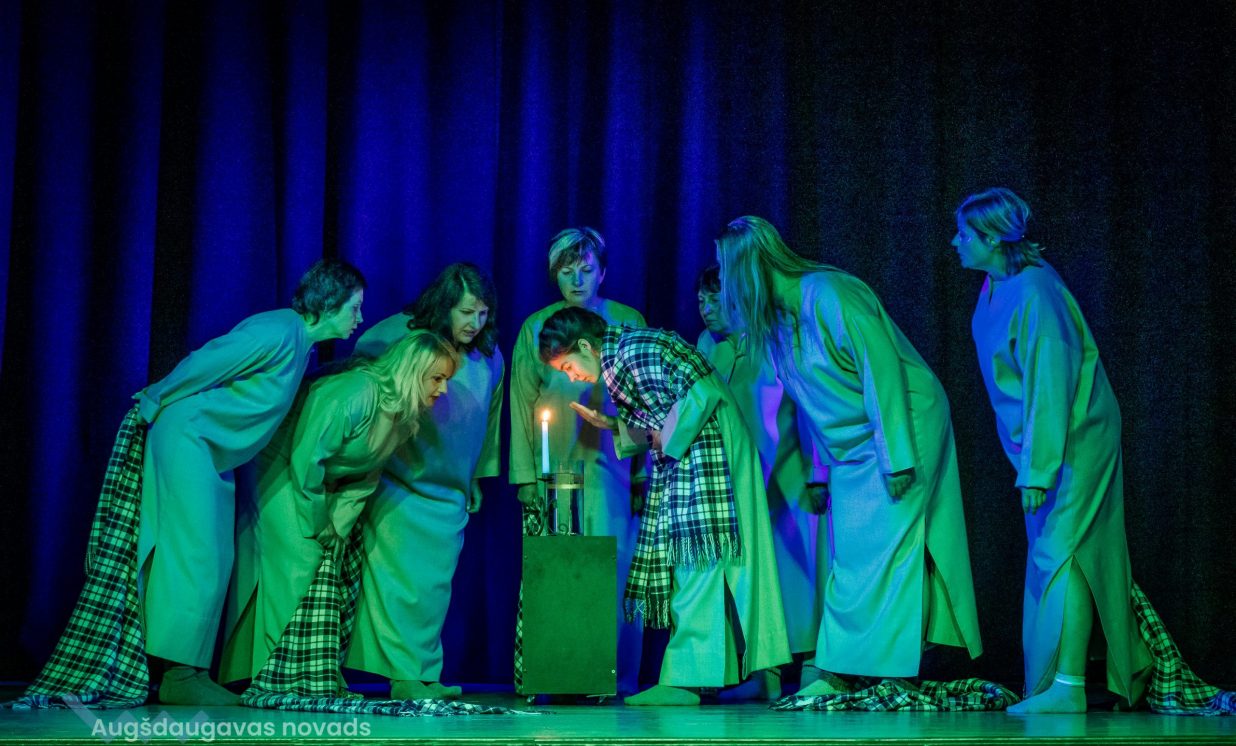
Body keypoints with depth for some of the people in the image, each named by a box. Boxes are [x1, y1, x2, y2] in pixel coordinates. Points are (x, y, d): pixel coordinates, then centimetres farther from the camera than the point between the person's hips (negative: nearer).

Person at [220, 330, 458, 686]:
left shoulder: (404, 413, 0)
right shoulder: (353, 393, -28)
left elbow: (366, 476, 7)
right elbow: (307, 459, -28)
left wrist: (338, 526, -3)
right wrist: (318, 528, -16)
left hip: (322, 481, 9)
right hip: (281, 473, -9)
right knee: (295, 569, -15)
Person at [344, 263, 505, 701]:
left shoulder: (488, 359, 4)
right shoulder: (398, 337, -10)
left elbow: (488, 422, 16)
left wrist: (477, 477, 19)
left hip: (448, 494, 4)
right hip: (398, 484, -4)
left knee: (435, 585, 3)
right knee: (402, 579, -8)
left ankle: (424, 677, 8)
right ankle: (405, 675, -3)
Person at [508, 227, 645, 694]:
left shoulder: (628, 323, 9)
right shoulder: (536, 327, 11)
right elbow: (522, 406, 9)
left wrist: (644, 472, 1)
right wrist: (526, 476, 1)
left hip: (612, 471, 0)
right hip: (553, 470, 0)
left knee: (614, 575, -5)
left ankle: (617, 680, 1)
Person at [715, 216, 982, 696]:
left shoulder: (831, 296, -22)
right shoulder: (775, 318, 3)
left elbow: (882, 373, -23)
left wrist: (896, 459, -24)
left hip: (900, 427, -8)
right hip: (849, 447, 8)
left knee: (883, 546, -9)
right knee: (849, 556, 5)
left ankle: (891, 674, -4)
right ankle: (838, 674, 7)